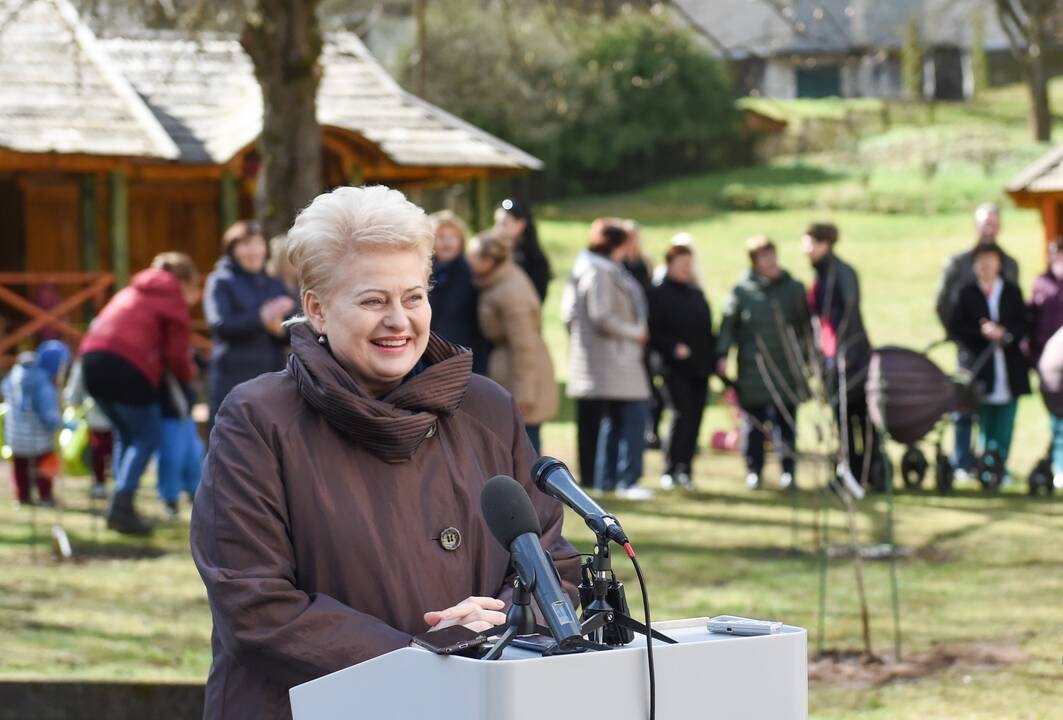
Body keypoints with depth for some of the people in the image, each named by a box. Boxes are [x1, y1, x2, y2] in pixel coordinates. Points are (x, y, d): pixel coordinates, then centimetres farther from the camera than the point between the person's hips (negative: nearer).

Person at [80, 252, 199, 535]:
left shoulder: (133, 291, 27)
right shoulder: (173, 300, 4)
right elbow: (176, 355, -1)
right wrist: (189, 372, 21)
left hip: (93, 360, 7)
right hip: (128, 369, -7)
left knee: (126, 435, 21)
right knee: (148, 438, 2)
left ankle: (120, 506, 16)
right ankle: (122, 505, -11)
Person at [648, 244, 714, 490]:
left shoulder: (697, 294, 17)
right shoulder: (659, 294, -2)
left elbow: (708, 329, 21)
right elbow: (654, 332, -8)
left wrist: (713, 358, 13)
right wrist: (673, 348, -21)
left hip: (700, 368, 6)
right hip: (675, 367, -6)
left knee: (694, 419, 4)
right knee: (682, 415, -15)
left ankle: (685, 470, 11)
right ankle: (671, 471, -7)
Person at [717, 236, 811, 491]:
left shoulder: (794, 288, 8)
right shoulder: (742, 291, 1)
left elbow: (805, 326, 14)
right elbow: (728, 326, 1)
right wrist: (722, 355, -10)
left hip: (787, 368, 1)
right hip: (753, 370, -1)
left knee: (786, 423, 3)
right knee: (754, 424, 2)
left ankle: (788, 470, 11)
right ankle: (753, 471, 10)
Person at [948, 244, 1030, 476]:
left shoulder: (1012, 292, 9)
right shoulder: (967, 293, 6)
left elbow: (1022, 326, 5)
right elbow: (955, 328, 0)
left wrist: (1004, 333, -13)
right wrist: (981, 332, -13)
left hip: (1009, 368, 1)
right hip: (981, 367, -1)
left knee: (1005, 420, 1)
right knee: (984, 420, 0)